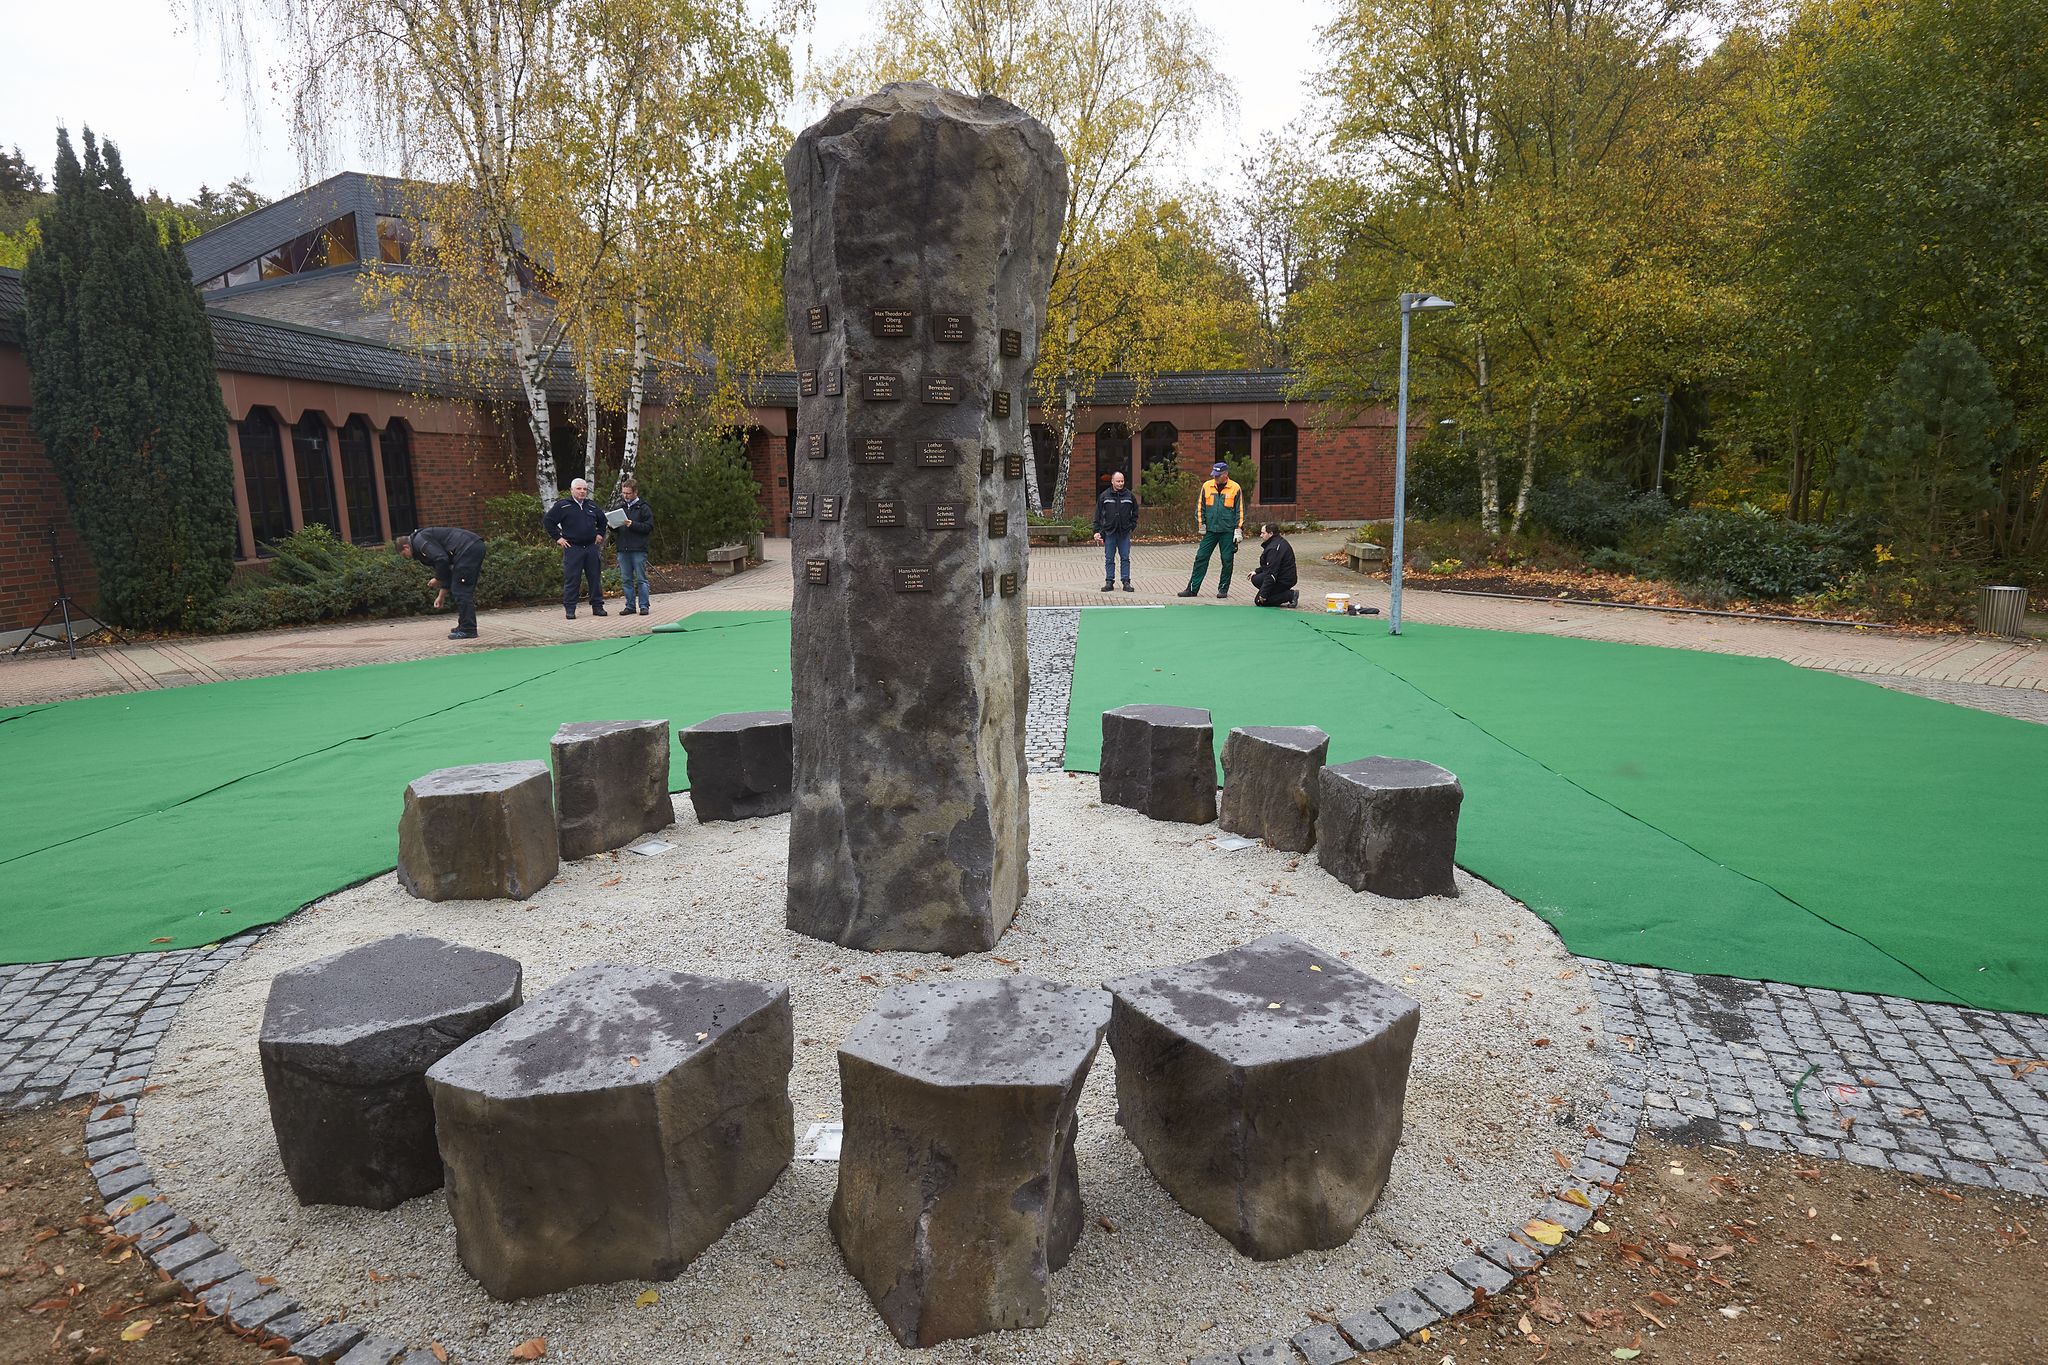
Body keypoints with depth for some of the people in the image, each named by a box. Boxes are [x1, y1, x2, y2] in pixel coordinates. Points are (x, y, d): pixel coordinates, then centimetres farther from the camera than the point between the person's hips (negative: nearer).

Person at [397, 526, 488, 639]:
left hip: (468, 549, -10)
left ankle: (467, 630, -5)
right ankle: (464, 626, 23)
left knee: (461, 590, -6)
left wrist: (437, 580, 4)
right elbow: (446, 570, 31)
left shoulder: (419, 540, 0)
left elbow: (442, 559, -14)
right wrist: (441, 596, 30)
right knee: (465, 590, 17)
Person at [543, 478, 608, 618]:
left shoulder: (592, 506, 14)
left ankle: (597, 607, 13)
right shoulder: (562, 506, 0)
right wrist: (558, 537, -2)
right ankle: (569, 609, 2)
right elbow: (547, 521, 2)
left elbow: (602, 520, 30)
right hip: (572, 548, -4)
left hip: (592, 547, 4)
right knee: (571, 580, -3)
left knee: (595, 578, 5)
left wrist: (600, 534, 17)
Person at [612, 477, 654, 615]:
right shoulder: (620, 508, 15)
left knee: (641, 579, -1)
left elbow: (649, 527, -9)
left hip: (639, 550, -5)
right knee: (626, 580, 8)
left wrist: (632, 524, -18)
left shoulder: (644, 508, -1)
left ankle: (644, 606, 4)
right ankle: (630, 606, 14)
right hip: (623, 549, 5)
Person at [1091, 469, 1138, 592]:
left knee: (1125, 558, 3)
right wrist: (1097, 531, -3)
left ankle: (1126, 582, 8)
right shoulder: (1105, 496, 1)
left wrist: (1132, 525, 4)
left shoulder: (1129, 495, 4)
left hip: (1124, 532, 1)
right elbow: (1098, 515, 3)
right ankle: (1109, 582, 11)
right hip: (1109, 532, -1)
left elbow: (1135, 512, 16)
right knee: (1109, 559, 4)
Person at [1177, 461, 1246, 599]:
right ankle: (1192, 588, 5)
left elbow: (1240, 510, 1)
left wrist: (1238, 529, -3)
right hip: (1210, 530, 2)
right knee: (1201, 558, 1)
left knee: (1227, 560, 3)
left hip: (1228, 531, -2)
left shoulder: (1235, 488, -3)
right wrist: (1201, 524, 5)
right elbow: (1200, 506, 10)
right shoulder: (1207, 486, 3)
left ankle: (1223, 589, 15)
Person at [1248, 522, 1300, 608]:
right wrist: (1256, 571, 11)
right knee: (1255, 579, 14)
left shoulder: (1274, 548, -23)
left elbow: (1271, 573, -24)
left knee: (1259, 601, -6)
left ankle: (1290, 595, -8)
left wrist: (1263, 594, -21)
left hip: (1284, 581, -10)